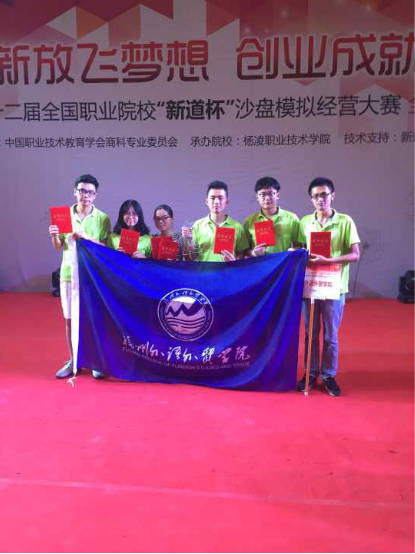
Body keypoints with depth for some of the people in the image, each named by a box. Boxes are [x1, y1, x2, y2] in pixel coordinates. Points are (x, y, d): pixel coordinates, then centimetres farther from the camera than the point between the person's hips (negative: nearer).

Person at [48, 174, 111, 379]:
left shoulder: (103, 218, -2)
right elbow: (58, 246, 8)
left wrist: (85, 237, -21)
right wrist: (54, 236, -13)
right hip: (69, 273, 2)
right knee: (70, 319, 8)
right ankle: (73, 361, 21)